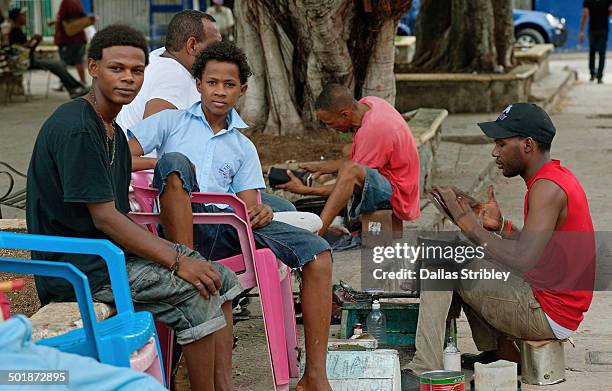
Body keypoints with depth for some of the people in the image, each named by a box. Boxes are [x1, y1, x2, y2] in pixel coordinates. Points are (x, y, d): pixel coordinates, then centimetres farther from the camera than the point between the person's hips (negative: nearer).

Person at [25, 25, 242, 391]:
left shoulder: (112, 129, 13)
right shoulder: (76, 129, -19)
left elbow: (119, 214, 13)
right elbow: (104, 217, -21)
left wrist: (174, 251, 1)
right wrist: (177, 261, -20)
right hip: (76, 265, -10)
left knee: (220, 278, 5)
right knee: (195, 293, -19)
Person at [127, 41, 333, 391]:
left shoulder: (243, 148, 29)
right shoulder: (171, 122, 20)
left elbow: (248, 203, 16)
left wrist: (260, 213, -8)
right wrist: (162, 166, -9)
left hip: (229, 230, 3)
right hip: (181, 225, -3)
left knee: (317, 252, -17)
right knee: (174, 162, -34)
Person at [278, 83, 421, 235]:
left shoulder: (373, 131, -26)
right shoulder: (367, 104, 1)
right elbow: (358, 159, 13)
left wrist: (304, 190, -14)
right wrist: (321, 167, 5)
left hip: (396, 196, -11)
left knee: (350, 169, -32)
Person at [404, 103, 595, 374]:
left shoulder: (547, 188, -20)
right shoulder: (558, 177, 12)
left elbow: (522, 260, -31)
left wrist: (470, 225, -22)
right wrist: (501, 226, 6)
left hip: (548, 315, -10)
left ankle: (425, 370, -10)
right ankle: (497, 349, 17)